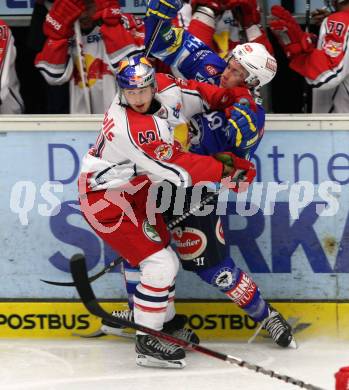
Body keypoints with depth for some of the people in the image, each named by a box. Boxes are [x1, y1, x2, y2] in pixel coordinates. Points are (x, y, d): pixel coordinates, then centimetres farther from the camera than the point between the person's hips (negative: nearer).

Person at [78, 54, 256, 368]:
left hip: (134, 191, 9)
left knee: (167, 261, 18)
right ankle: (147, 342, -3)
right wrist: (228, 171, -22)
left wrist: (229, 97, -6)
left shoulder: (162, 88, -11)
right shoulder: (134, 129, -35)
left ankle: (165, 323, 37)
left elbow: (191, 93, 10)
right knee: (159, 265, -13)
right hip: (104, 200, -9)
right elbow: (180, 169, -30)